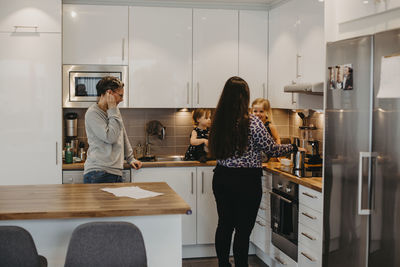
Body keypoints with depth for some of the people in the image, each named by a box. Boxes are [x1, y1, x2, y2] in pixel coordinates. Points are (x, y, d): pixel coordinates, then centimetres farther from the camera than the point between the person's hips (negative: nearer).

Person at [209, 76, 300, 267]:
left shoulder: (218, 121, 2)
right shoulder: (252, 122, -15)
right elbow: (272, 150, -9)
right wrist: (292, 148, 8)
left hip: (221, 178, 6)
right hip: (246, 181, -6)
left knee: (224, 225, 16)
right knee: (243, 230, 3)